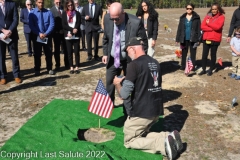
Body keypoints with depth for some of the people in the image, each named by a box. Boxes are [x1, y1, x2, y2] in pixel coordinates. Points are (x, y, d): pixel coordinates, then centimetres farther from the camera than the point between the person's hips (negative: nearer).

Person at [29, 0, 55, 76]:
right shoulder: (32, 13, -3)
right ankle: (37, 70, 19)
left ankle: (49, 69, 20)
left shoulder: (49, 12, -3)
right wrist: (39, 33, -18)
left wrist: (46, 34, -17)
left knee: (49, 53, 8)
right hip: (36, 36, 0)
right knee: (37, 54, 8)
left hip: (47, 36, 0)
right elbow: (31, 25, -7)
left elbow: (52, 24, -7)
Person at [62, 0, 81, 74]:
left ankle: (77, 67, 6)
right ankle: (71, 67, 9)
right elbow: (64, 25, -2)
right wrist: (72, 29, -16)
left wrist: (72, 33, -15)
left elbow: (78, 24, -3)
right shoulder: (64, 14, 7)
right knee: (69, 52, 2)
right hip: (67, 36, 1)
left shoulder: (77, 13, 7)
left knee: (76, 51, -1)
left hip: (76, 35, 0)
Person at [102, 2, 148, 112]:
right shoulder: (107, 19, -12)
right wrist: (105, 53, 4)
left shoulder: (136, 23, -24)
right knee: (109, 82, 15)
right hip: (112, 59, 4)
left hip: (130, 60, -4)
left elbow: (143, 43, -12)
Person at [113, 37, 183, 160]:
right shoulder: (155, 62, 9)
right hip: (156, 110, 8)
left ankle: (162, 144, -11)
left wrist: (117, 83, 2)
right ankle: (168, 137, 1)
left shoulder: (134, 64, -15)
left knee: (129, 141, 10)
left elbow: (124, 94, -19)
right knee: (141, 135, 25)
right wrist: (126, 81, 22)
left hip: (140, 112, -8)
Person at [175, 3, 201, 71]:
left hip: (193, 39, -2)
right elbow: (179, 29, 5)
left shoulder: (196, 18, -2)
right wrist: (177, 39, 2)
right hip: (184, 39, 2)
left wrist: (198, 39, -10)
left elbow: (199, 29, -4)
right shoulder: (182, 18, 5)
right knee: (184, 53, 10)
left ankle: (193, 66, 13)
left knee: (193, 53, 6)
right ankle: (183, 66, 19)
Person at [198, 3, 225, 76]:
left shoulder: (221, 17, -3)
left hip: (215, 40, -3)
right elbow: (202, 26, -4)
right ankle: (203, 69, 16)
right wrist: (212, 28, -14)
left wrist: (208, 23, -8)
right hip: (206, 39, 3)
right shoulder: (207, 16, 7)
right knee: (204, 55, 6)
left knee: (213, 55, 8)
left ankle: (211, 70, 18)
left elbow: (218, 27, -19)